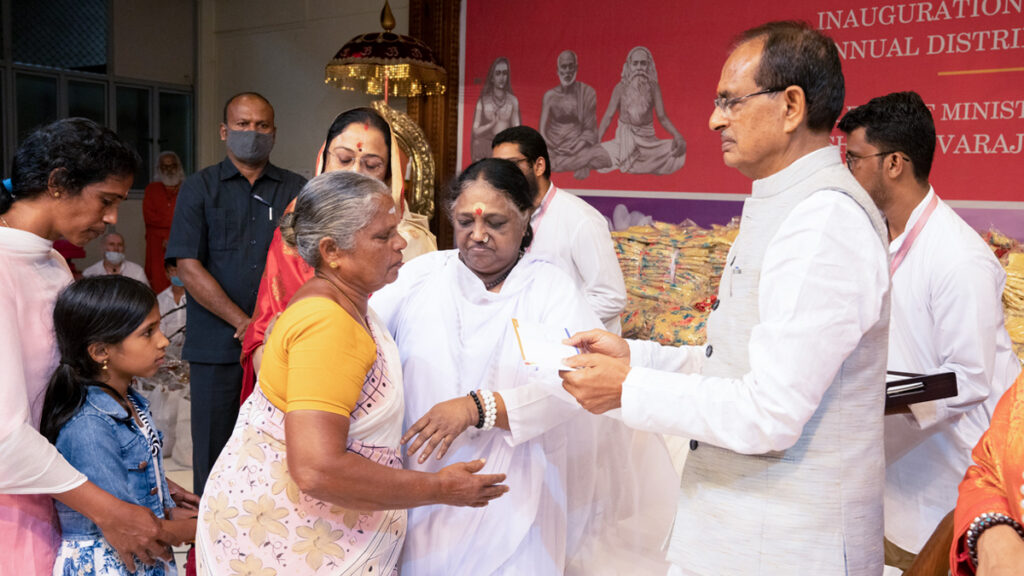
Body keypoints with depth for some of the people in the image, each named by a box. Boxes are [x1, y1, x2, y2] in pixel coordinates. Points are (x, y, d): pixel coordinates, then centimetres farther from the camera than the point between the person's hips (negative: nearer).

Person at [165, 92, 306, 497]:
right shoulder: (200, 187, 7)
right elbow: (189, 266, -2)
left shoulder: (296, 190, 11)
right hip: (216, 346, -1)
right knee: (214, 447, 4)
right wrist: (244, 322, -11)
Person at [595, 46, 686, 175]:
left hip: (647, 138, 1)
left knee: (679, 149, -26)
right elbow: (608, 116, -4)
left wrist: (677, 135, -24)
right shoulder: (621, 88, -5)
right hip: (624, 137, -1)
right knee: (593, 160, -25)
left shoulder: (653, 87, -4)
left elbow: (662, 117, -6)